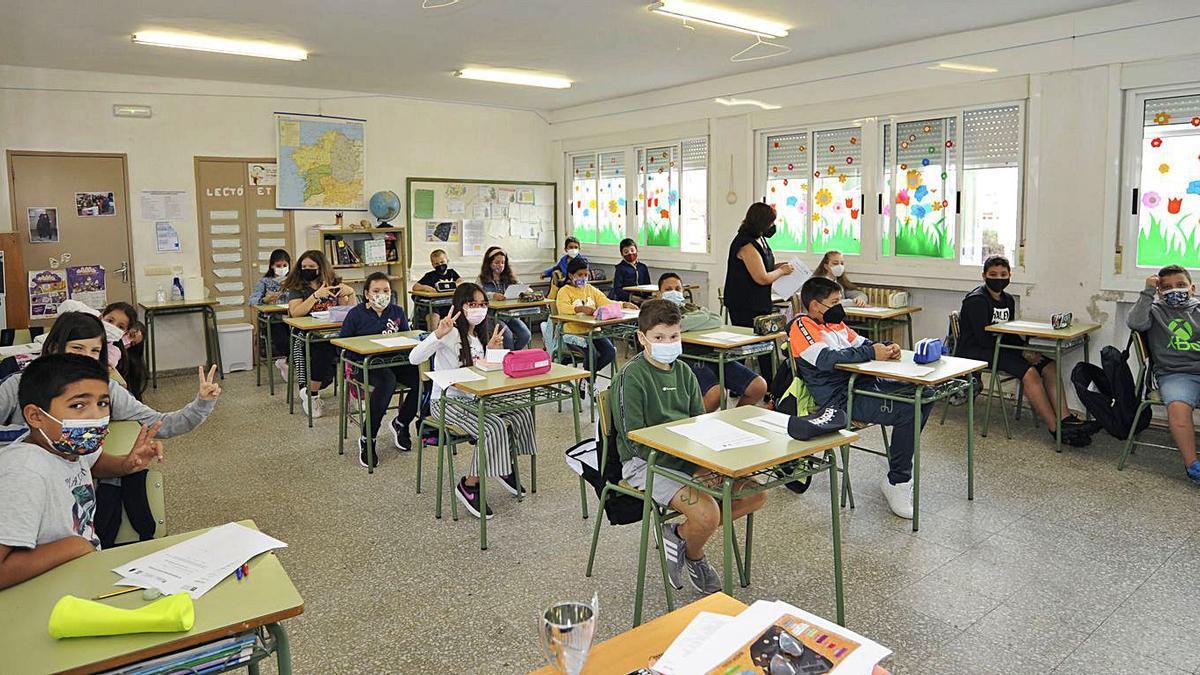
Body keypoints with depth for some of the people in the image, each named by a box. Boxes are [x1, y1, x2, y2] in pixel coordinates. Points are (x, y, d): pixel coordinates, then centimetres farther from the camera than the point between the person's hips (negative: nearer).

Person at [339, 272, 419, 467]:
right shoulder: (356, 314, 4)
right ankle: (367, 441, -26)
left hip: (395, 361, 4)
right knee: (387, 381, -39)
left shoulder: (398, 312, 14)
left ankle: (400, 423, 2)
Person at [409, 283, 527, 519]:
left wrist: (490, 351, 0)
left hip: (473, 398, 8)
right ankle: (469, 485, -12)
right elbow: (414, 358, -30)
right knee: (493, 427, -28)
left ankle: (506, 467, 12)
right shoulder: (450, 333, -16)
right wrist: (438, 334, -43)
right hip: (446, 401, -8)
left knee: (521, 413, -8)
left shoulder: (480, 335, 11)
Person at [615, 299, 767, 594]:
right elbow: (635, 441, -17)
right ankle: (694, 557, 10)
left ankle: (680, 534, 7)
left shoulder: (683, 372, 9)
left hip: (688, 455, 8)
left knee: (757, 491, -4)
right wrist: (691, 469, -21)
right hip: (645, 462, -7)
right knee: (708, 514, -28)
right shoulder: (631, 377, -13)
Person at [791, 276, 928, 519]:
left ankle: (900, 466, 13)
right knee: (907, 412, -24)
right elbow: (827, 358, -23)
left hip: (864, 383, 10)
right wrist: (871, 353, -18)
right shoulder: (802, 328, -9)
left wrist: (885, 348, -1)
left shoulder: (835, 322, 21)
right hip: (841, 399, -10)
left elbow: (862, 343, 22)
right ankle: (896, 484, -9)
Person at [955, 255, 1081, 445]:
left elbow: (1010, 334, 17)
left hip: (999, 348, 9)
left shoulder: (1008, 300, 15)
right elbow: (985, 339, -18)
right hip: (973, 353, -9)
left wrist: (1027, 350, -4)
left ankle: (1065, 419, -15)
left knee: (1049, 366, -8)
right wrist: (1022, 354, -17)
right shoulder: (977, 300, -13)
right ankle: (1055, 429, -24)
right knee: (1029, 372, -26)